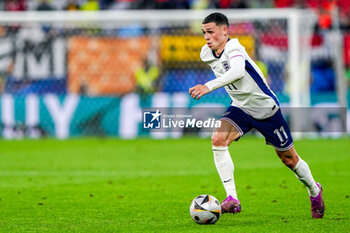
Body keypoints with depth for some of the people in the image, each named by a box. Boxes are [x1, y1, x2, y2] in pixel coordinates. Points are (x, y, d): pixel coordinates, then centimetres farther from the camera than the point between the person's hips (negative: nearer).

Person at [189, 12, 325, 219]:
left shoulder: (233, 47, -28)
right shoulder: (207, 55, -5)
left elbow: (238, 71, -49)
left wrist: (209, 86, -59)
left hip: (266, 107, -6)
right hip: (240, 108, 6)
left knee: (289, 158, 8)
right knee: (218, 139, -24)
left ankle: (314, 190, 38)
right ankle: (232, 199, -25)